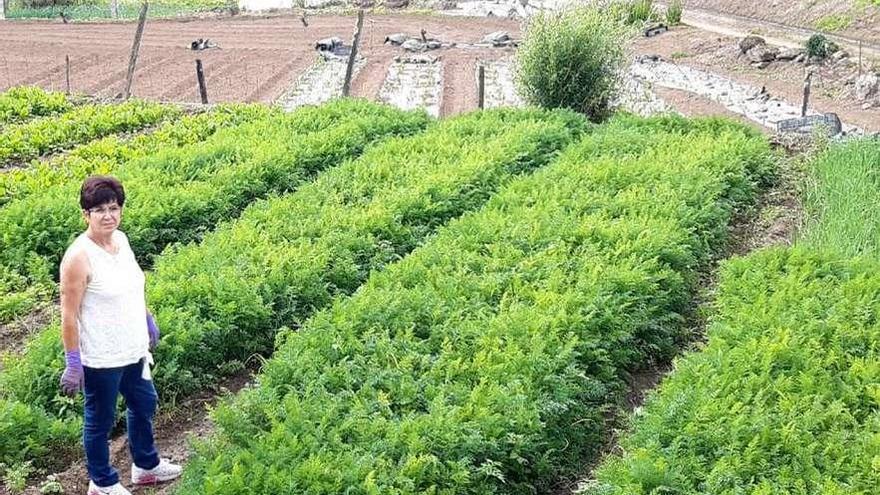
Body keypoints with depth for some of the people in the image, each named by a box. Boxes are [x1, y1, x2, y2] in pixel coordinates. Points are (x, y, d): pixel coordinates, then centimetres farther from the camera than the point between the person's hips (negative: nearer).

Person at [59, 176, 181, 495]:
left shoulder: (121, 239, 0)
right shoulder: (79, 257, -24)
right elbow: (69, 314, -20)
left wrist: (148, 321, 23)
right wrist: (73, 363, -19)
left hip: (133, 349, 8)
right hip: (101, 358, -8)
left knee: (144, 404, 24)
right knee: (100, 420, 11)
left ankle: (146, 465, 46)